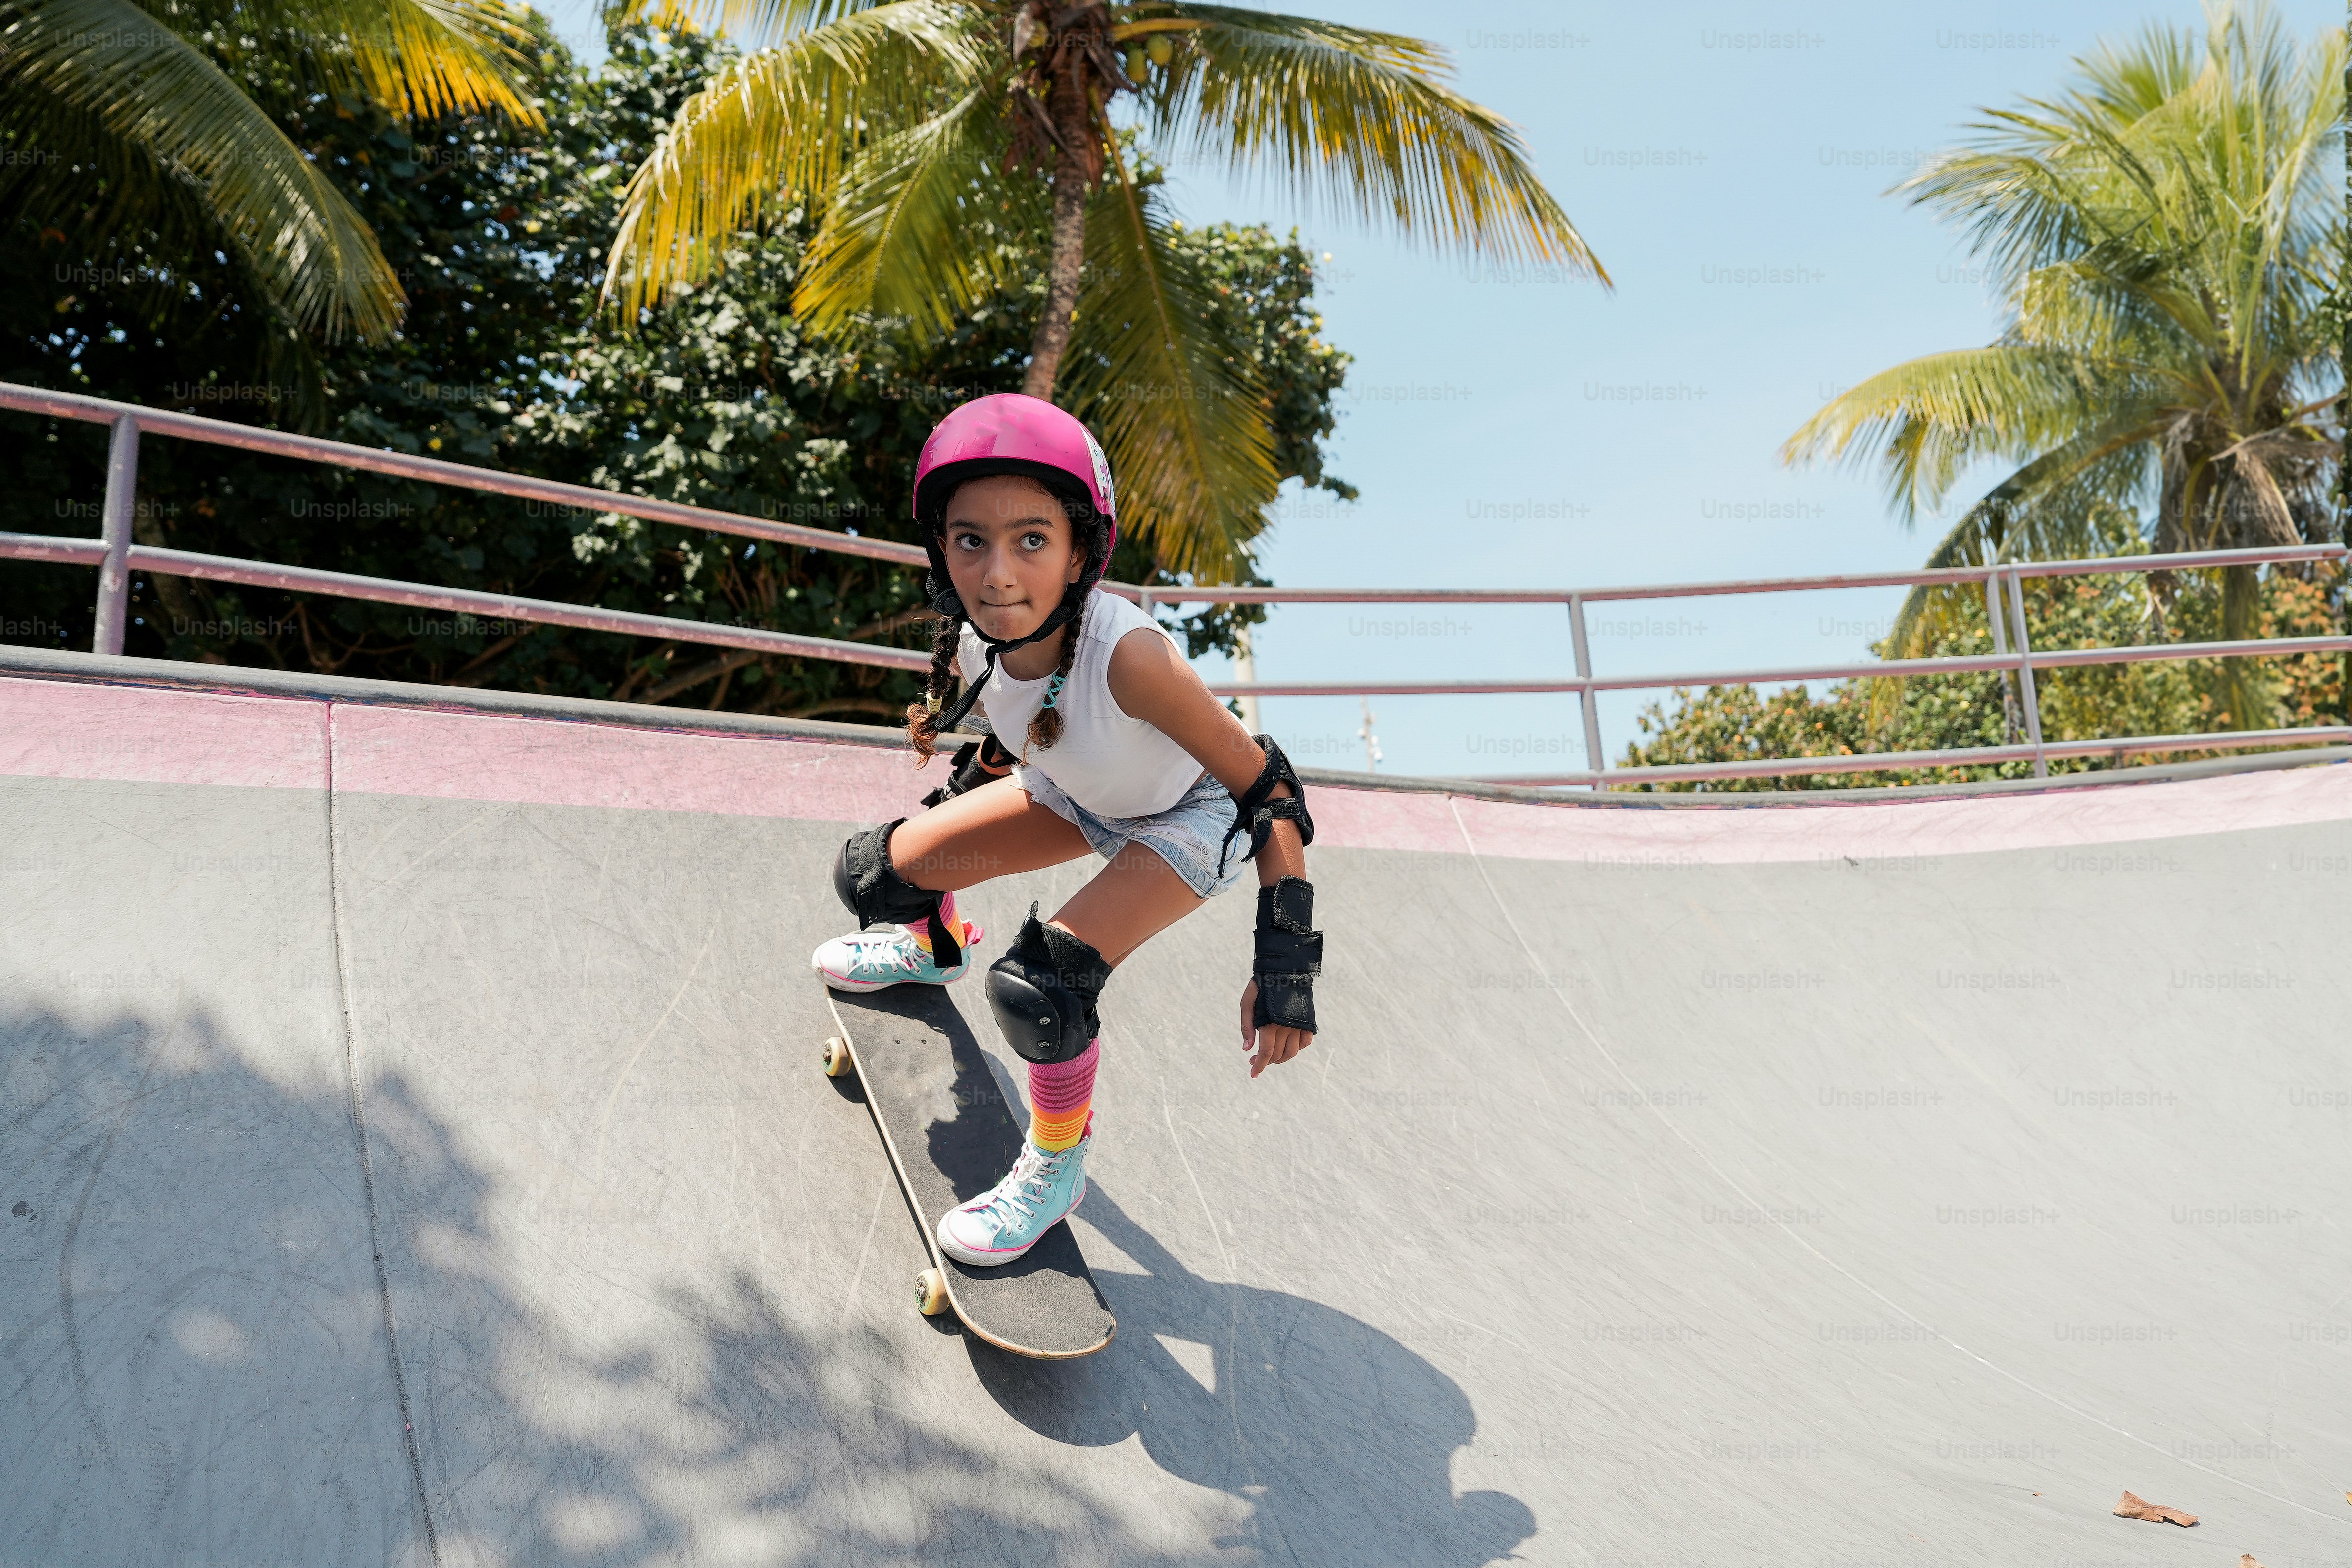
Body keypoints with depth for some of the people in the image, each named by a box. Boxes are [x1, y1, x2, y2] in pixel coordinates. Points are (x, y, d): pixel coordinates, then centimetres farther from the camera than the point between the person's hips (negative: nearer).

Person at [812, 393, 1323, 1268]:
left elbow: (1268, 792, -32)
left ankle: (1058, 1168, 4)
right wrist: (962, 788, 17)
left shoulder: (1128, 655, -42)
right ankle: (935, 946, 40)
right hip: (1074, 797, 6)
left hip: (1194, 820, -6)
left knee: (1041, 984, -26)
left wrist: (1285, 962, -31)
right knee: (874, 876, 2)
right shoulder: (972, 636, -23)